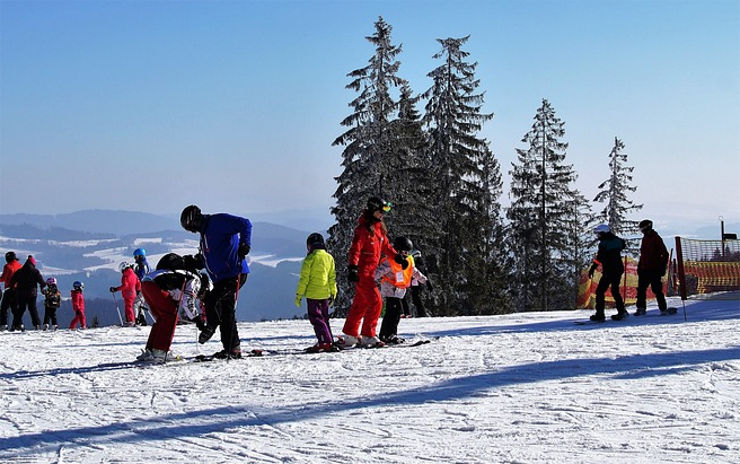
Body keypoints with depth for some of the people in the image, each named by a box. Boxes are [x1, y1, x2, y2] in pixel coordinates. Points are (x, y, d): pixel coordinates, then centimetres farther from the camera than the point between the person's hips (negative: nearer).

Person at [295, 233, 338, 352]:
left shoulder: (310, 259, -10)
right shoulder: (329, 258, 8)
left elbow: (304, 279, -10)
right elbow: (332, 278, 12)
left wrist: (299, 295, -4)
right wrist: (333, 294, 20)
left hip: (313, 294, -6)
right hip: (325, 294, 6)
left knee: (316, 318, -3)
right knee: (324, 318, 16)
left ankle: (325, 342, -13)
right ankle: (329, 342, 16)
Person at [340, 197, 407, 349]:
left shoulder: (379, 228, 14)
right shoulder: (363, 228, -14)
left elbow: (386, 246, 26)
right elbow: (355, 249, -21)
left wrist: (398, 257, 20)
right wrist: (352, 268, -29)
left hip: (370, 272, 9)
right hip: (362, 272, -9)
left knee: (361, 304, 13)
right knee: (375, 302, -13)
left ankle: (350, 336, 21)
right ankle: (367, 336, -8)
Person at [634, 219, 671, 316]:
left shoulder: (656, 239, -8)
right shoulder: (645, 239, 16)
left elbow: (665, 254, -9)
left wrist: (663, 267, -13)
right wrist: (639, 266, 19)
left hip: (654, 270, -7)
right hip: (644, 269, 7)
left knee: (657, 290, -7)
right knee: (641, 289, 4)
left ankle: (663, 309, -1)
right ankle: (641, 308, 10)